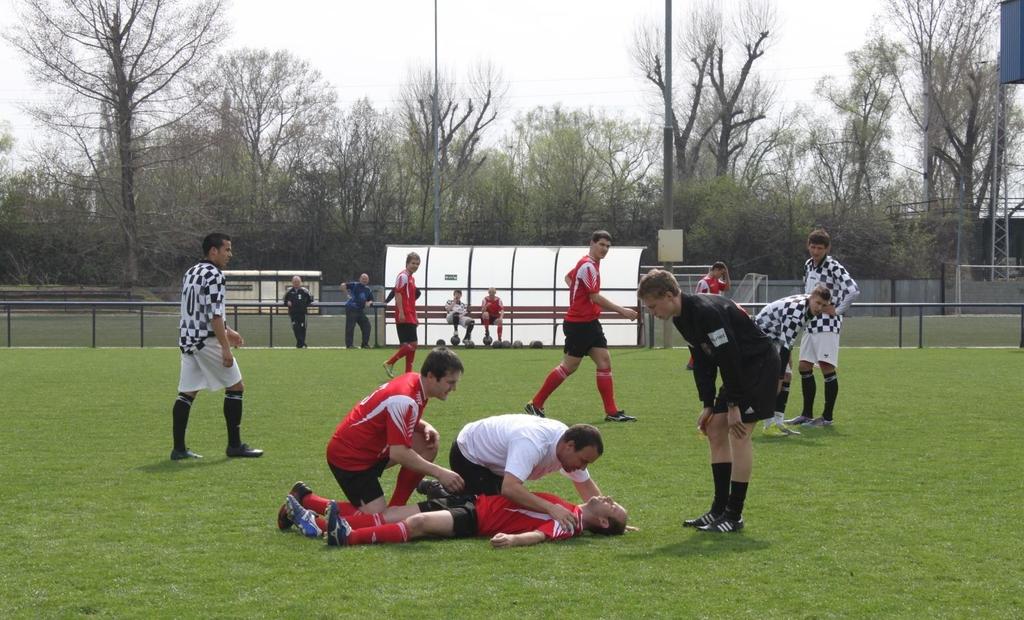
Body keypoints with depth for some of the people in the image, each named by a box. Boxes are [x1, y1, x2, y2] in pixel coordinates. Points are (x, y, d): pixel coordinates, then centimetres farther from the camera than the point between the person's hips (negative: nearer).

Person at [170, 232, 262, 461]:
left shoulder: (191, 273, 16)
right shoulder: (214, 276, -13)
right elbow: (214, 315, -19)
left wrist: (227, 331, 29)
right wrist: (225, 347, -19)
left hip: (187, 340, 9)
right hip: (207, 341, -9)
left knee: (186, 393, 7)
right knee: (235, 387, 2)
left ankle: (178, 448, 4)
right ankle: (234, 445, 3)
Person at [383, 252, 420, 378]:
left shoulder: (411, 278, 21)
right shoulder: (403, 276, -8)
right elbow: (398, 294, -16)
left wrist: (415, 317, 25)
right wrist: (401, 312, -23)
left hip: (410, 317, 10)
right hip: (405, 317, -10)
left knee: (412, 344, 8)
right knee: (412, 344, -14)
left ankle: (409, 372, 10)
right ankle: (390, 363, -9)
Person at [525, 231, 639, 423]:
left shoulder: (590, 263, 12)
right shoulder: (588, 266, -17)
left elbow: (568, 277, 28)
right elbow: (596, 297, -21)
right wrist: (621, 311, -18)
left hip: (590, 323, 9)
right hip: (579, 324, -9)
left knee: (604, 362, 2)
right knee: (569, 366, -3)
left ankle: (611, 412, 1)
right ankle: (535, 404, 7)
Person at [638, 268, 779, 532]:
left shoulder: (707, 312, -28)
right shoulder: (682, 318, 4)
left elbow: (729, 357, -27)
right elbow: (703, 362, 11)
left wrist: (733, 404, -22)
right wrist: (708, 405, 7)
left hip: (760, 364, -10)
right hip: (740, 369, 10)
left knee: (738, 433, -13)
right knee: (715, 430, 8)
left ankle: (734, 515, -8)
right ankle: (719, 509, 13)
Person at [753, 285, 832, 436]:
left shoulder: (806, 305, -2)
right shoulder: (796, 314, -33)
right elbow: (785, 347, -34)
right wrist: (779, 377, -34)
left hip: (773, 338, 10)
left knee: (787, 376, 6)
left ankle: (779, 423, 8)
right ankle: (770, 425, -17)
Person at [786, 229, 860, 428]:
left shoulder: (834, 267, -13)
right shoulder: (808, 265, 12)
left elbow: (854, 290, -23)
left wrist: (837, 311, -16)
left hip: (827, 324, -8)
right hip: (810, 322, 8)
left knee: (826, 367, -8)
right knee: (805, 367, 9)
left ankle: (827, 417, -3)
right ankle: (807, 414, 18)